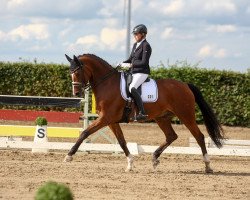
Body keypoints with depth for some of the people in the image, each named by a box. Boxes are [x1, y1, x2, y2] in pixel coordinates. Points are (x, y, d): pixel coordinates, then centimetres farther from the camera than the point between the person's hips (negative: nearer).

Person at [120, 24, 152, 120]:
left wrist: (130, 65, -19)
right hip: (133, 72, 10)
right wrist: (122, 63, 4)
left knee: (132, 88, -31)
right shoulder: (135, 45, 17)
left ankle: (142, 113, -35)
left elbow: (144, 62, -17)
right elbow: (131, 59, 23)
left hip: (142, 72, -10)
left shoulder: (146, 46, -10)